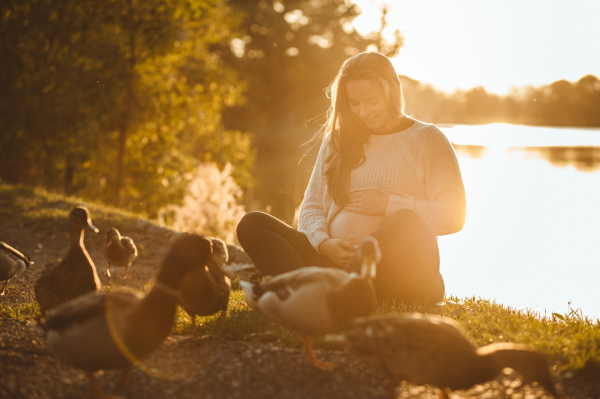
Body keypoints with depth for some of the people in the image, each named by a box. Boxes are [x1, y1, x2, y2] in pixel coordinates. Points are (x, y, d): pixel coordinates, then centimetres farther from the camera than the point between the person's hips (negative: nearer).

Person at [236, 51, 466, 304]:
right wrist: (323, 243, -7)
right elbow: (311, 206, 15)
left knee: (405, 221, -37)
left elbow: (454, 214, -1)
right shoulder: (338, 141, 20)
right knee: (251, 224, -14)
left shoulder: (426, 139, 8)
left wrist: (389, 204, -10)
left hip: (403, 274, -4)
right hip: (336, 261, 4)